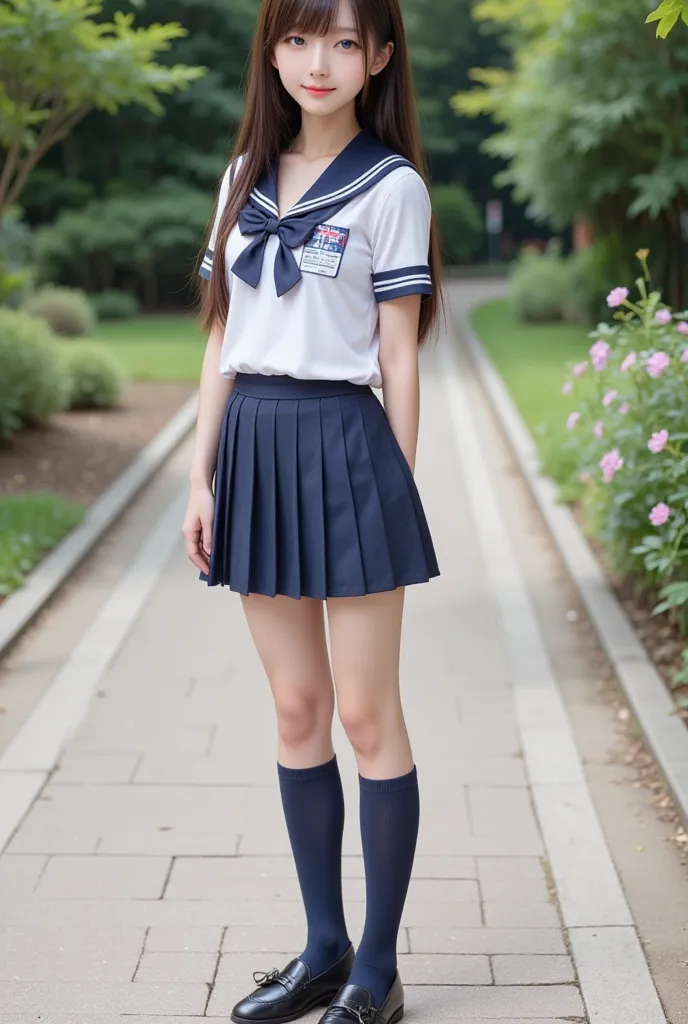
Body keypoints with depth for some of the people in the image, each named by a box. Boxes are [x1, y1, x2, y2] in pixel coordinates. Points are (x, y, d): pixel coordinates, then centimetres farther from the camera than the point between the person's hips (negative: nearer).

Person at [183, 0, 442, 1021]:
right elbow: (222, 338, 12)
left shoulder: (391, 186, -3)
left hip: (344, 444, -5)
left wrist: (400, 493, -4)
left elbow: (398, 354, -3)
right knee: (297, 709, 11)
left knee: (367, 716, 1)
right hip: (253, 443, 5)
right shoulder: (246, 178, 12)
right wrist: (202, 478, 7)